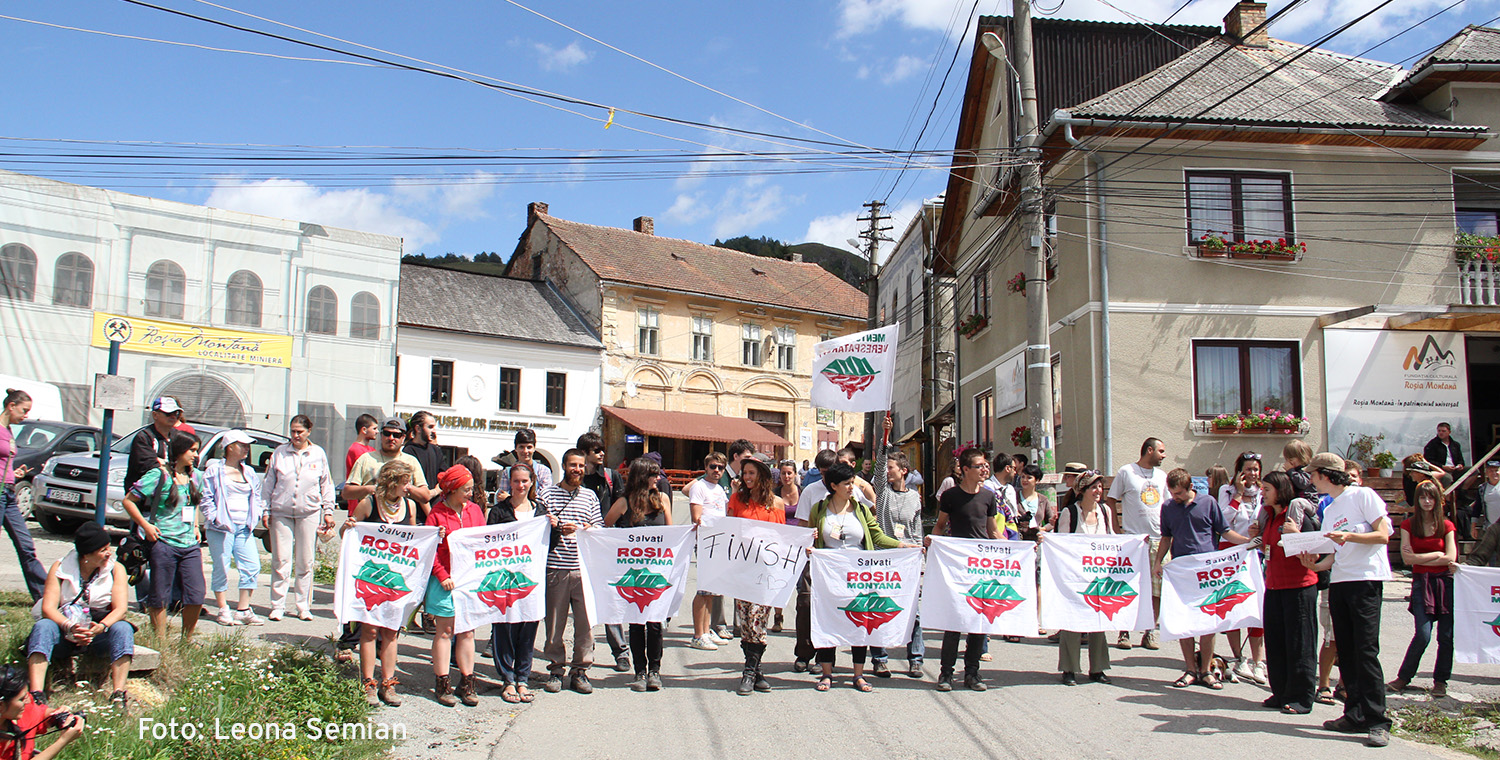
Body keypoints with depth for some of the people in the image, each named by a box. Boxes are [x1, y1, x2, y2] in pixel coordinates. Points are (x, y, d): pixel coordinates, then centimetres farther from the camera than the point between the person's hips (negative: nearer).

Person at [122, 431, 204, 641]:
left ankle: (186, 640, 15)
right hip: (164, 543, -5)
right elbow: (128, 500, -5)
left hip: (190, 545, 5)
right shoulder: (160, 475, -6)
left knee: (196, 596, 0)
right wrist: (146, 526, -8)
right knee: (160, 597, 3)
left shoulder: (194, 476, 13)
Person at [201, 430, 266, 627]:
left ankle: (243, 610, 9)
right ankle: (223, 611, 10)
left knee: (252, 566, -1)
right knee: (222, 568, -1)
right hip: (222, 528, -5)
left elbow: (257, 497, 24)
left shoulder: (249, 473, 17)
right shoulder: (214, 470, 0)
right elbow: (206, 499, -3)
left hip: (244, 528, 5)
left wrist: (256, 516, 9)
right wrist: (215, 518, -12)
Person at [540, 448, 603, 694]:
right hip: (556, 568, -2)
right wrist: (559, 530, -14)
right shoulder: (548, 494, 6)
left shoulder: (590, 496, 14)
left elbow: (599, 527, 14)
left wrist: (591, 530, -8)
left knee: (586, 622, 1)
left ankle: (580, 671, 12)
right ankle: (555, 669, 16)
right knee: (554, 622, 2)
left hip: (584, 568, 2)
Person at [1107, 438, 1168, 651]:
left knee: (1157, 588, 3)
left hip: (1158, 539, 4)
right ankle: (1124, 631, 7)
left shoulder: (1162, 476, 15)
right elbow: (1110, 500, 2)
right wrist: (1116, 529, -4)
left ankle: (1150, 631, 13)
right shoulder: (1126, 472, 0)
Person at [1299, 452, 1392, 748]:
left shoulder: (1363, 495, -1)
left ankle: (1377, 722, -9)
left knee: (1366, 650, -12)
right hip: (1338, 581, 8)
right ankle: (1356, 715, 11)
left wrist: (1348, 536, -20)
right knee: (1345, 651, 6)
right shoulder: (1329, 511, 20)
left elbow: (1382, 535, -8)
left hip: (1365, 580, -8)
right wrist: (1315, 565, 2)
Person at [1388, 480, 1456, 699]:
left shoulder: (1446, 526, 6)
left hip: (1446, 581, 1)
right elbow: (1407, 558, -5)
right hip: (1421, 582, -1)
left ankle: (1440, 680, 16)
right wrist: (1437, 554, -5)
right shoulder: (1408, 525, 4)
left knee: (1446, 636, 0)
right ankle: (1403, 677, 5)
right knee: (1423, 634, -11)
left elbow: (1451, 557, -4)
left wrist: (1420, 559, -5)